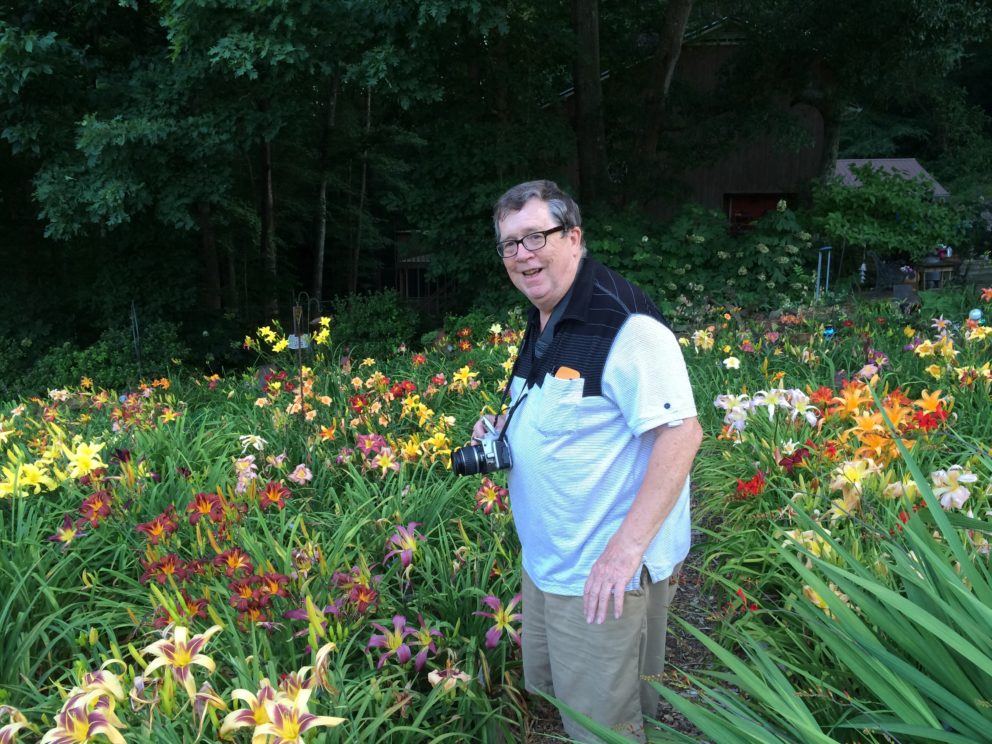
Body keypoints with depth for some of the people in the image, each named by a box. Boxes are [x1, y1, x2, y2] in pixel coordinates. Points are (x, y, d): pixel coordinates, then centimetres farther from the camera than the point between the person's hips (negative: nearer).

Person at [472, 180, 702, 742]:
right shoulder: (543, 326, 10)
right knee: (545, 689, 24)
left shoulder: (624, 324, -21)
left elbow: (681, 433, -26)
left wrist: (626, 548, -31)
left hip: (604, 573, -9)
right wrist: (506, 430, 4)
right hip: (546, 561, 10)